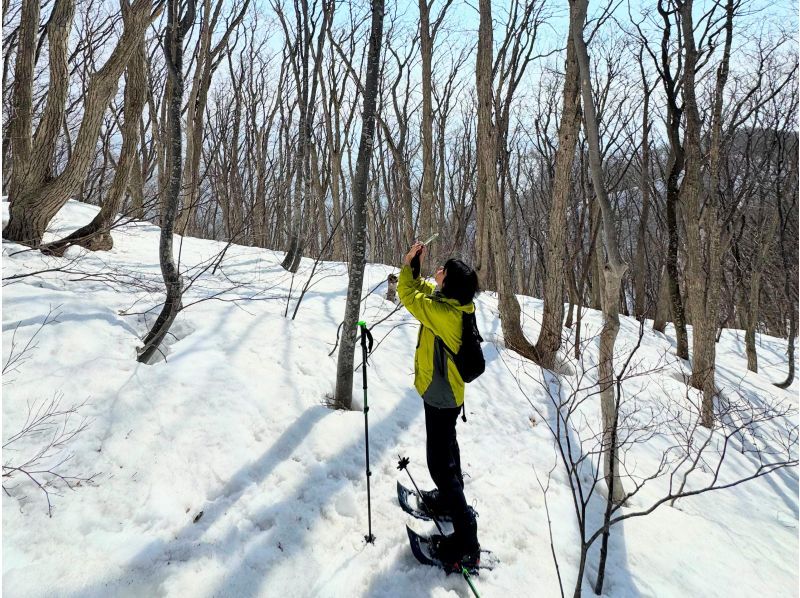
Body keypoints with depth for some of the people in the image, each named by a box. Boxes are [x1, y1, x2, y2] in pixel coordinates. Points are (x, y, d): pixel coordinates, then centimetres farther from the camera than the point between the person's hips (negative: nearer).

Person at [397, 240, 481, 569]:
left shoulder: (444, 313, -30)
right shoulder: (453, 304, -3)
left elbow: (409, 295, -21)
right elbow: (422, 289, 14)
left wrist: (408, 263, -7)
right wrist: (413, 267, 2)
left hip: (440, 396, -10)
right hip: (447, 393, 10)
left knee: (440, 462, -2)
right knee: (446, 448, 27)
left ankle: (465, 542, 7)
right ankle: (450, 499, 50)